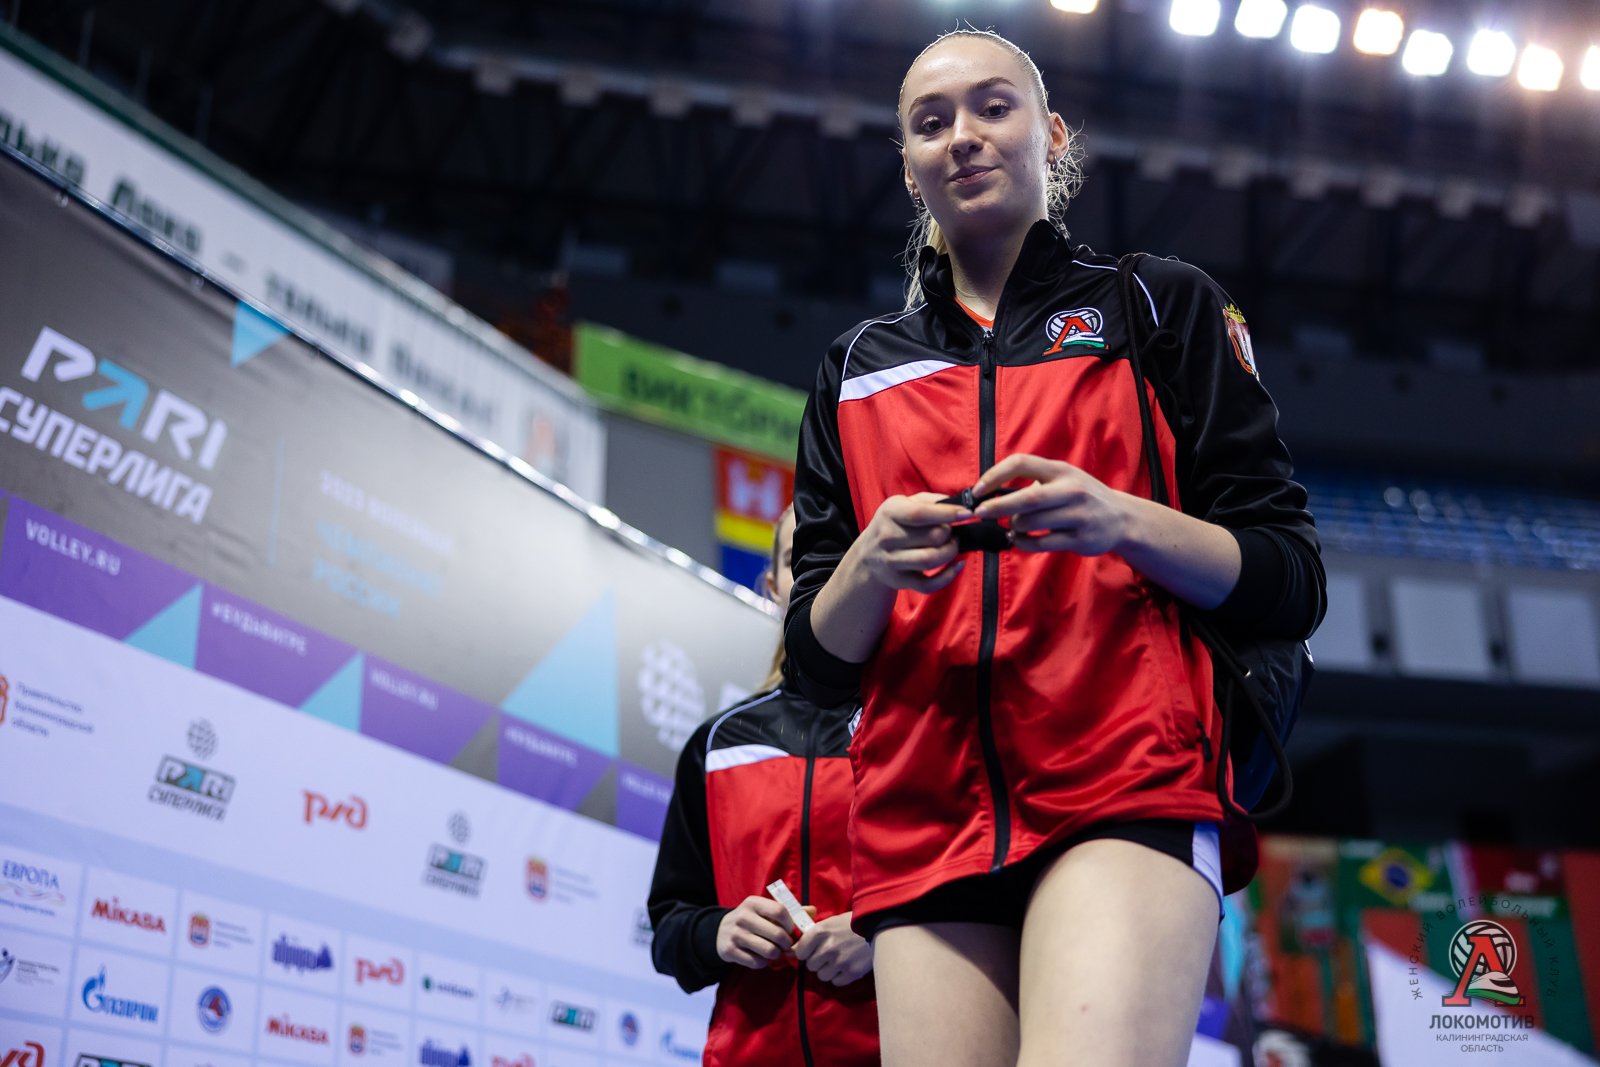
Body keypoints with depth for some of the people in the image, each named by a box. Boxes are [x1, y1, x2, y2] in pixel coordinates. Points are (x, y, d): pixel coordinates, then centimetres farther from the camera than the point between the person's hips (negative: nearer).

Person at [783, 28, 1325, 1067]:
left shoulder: (1163, 306, 14)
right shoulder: (859, 369, 21)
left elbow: (1292, 586, 7)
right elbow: (819, 663, 18)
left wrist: (1121, 522, -11)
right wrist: (872, 564, -5)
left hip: (1127, 784, -3)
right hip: (923, 817, 4)